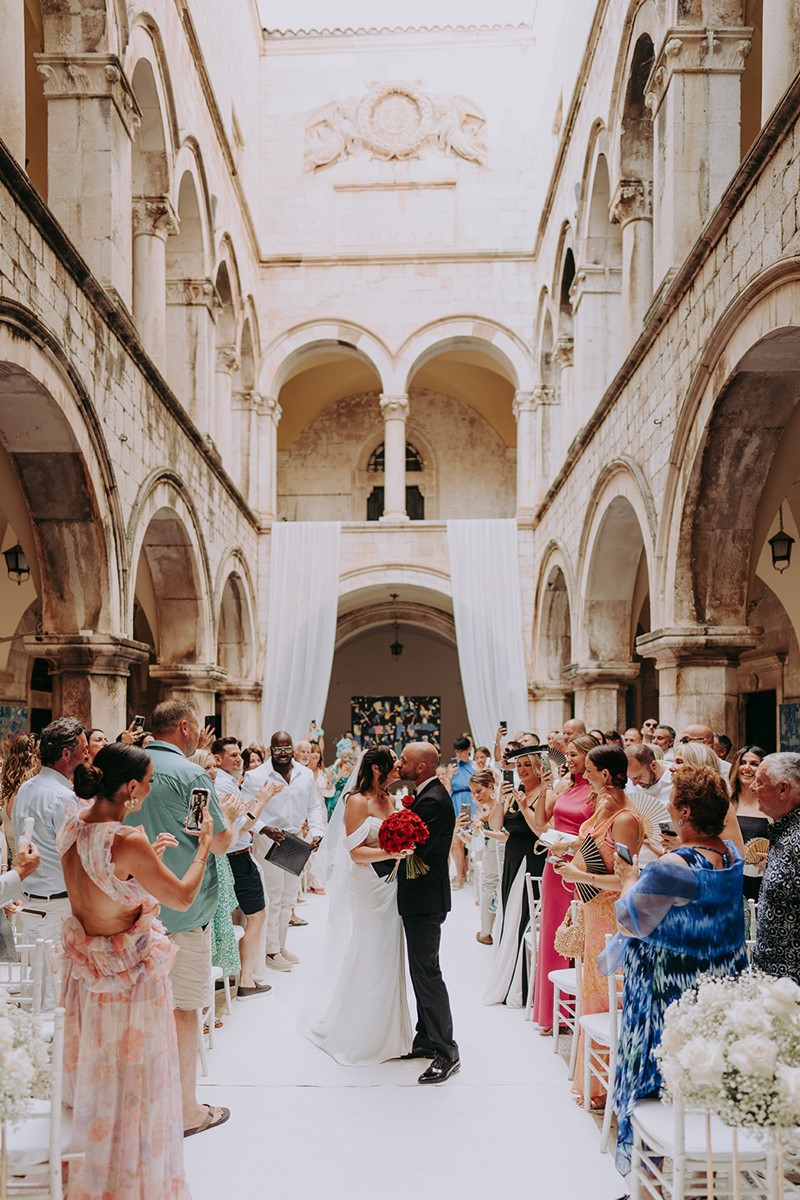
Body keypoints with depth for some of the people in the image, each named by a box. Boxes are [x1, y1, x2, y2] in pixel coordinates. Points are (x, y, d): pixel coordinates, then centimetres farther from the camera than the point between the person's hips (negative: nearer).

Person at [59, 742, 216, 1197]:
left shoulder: (73, 827, -6)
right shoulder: (128, 842, -29)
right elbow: (182, 898, -17)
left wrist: (149, 855, 8)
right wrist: (203, 848, -4)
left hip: (86, 966, 8)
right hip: (132, 972, -8)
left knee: (94, 1074, 25)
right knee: (135, 1078, 11)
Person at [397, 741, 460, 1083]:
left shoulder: (433, 801, -22)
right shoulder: (428, 794, 11)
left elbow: (416, 850, -23)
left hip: (424, 898, -11)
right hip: (421, 896, 11)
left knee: (426, 972, -5)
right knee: (421, 970, 18)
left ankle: (446, 1051, 3)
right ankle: (427, 1039, 29)